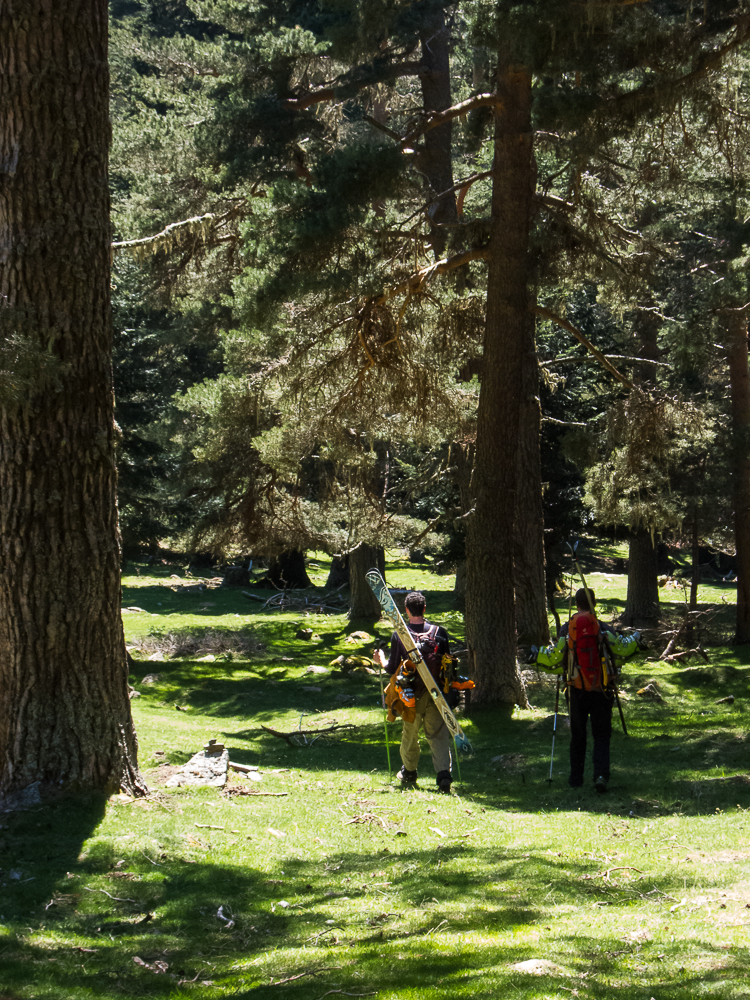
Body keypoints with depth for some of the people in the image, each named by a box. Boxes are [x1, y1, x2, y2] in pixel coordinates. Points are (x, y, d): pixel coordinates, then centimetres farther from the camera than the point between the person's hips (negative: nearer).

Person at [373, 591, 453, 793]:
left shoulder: (398, 635, -9)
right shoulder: (439, 632, -4)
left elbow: (392, 668, -6)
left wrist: (381, 660, 15)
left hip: (412, 693, 0)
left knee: (410, 734, 18)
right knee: (438, 735, 3)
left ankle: (408, 774, 35)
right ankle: (444, 774, -13)